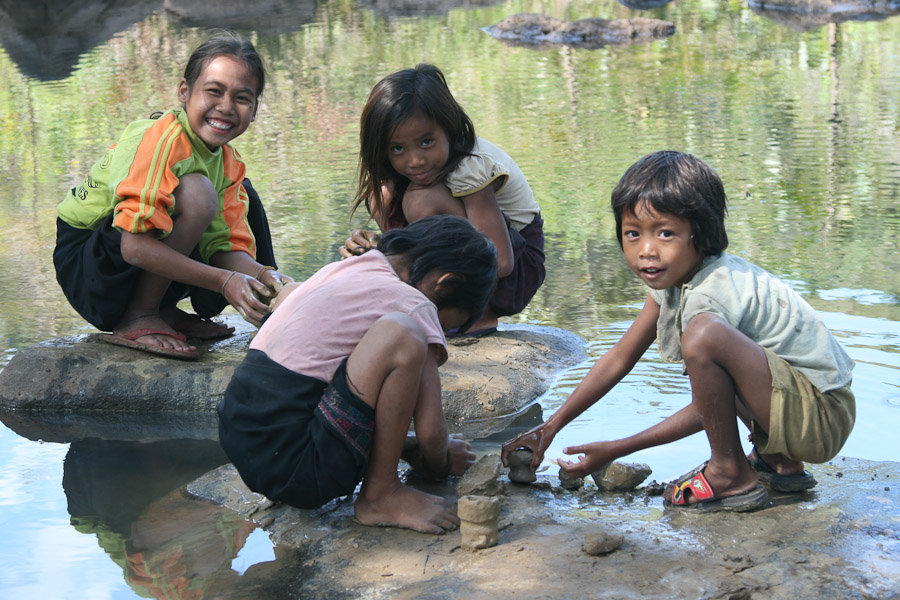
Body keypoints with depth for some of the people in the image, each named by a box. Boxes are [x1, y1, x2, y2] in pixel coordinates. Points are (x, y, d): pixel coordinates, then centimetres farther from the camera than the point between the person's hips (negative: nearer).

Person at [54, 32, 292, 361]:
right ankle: (137, 319, -16)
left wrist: (263, 275, -28)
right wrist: (224, 280, -35)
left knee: (244, 194, 8)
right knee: (195, 192, -28)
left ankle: (165, 311, 4)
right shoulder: (159, 141, -23)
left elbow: (227, 247, -5)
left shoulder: (229, 163, 2)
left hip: (144, 280, 8)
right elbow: (135, 246, -32)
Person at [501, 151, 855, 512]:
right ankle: (778, 463, 21)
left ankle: (731, 475, -9)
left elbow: (707, 410, -14)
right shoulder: (673, 275, 5)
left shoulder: (708, 297, -22)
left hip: (826, 414, -10)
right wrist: (550, 427, 9)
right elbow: (619, 359, 12)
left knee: (704, 335, -29)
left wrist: (616, 451, -12)